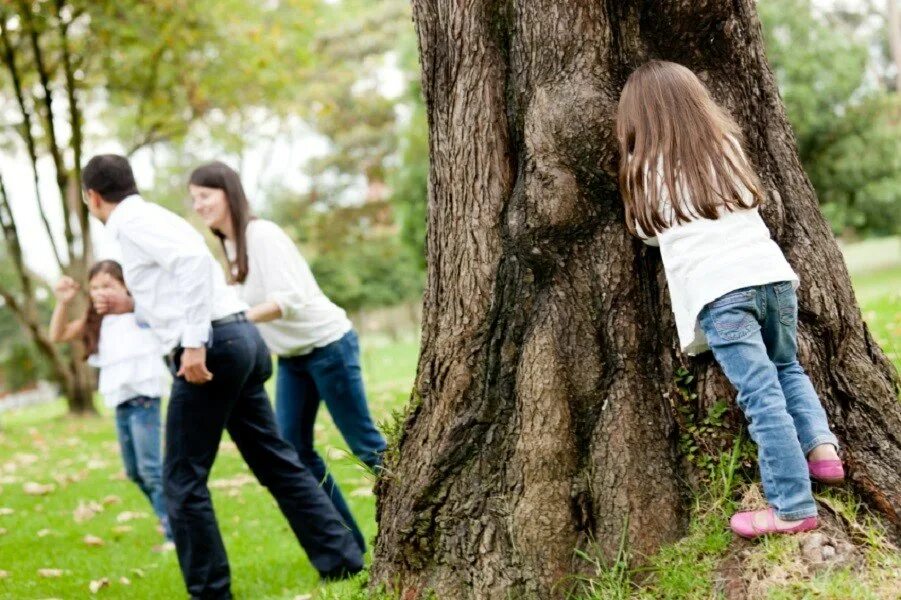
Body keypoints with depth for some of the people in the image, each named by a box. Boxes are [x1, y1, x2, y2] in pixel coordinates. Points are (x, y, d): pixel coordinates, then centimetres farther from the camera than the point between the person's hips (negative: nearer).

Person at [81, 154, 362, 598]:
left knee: (183, 481, 1)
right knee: (276, 462, 12)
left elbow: (193, 258, -22)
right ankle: (342, 562, 13)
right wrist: (131, 305, 30)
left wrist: (194, 342, -24)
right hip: (238, 338, 9)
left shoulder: (131, 222, -5)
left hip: (214, 345, -9)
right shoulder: (148, 218, 24)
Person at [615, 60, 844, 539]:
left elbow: (648, 231, 18)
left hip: (718, 292, -5)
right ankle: (821, 445, 13)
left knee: (762, 397, -7)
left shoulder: (649, 171, 5)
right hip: (772, 274, 5)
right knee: (787, 369, 28)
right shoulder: (727, 145, 16)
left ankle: (793, 506, -6)